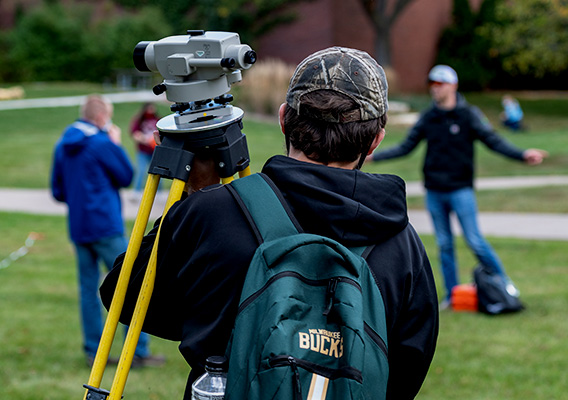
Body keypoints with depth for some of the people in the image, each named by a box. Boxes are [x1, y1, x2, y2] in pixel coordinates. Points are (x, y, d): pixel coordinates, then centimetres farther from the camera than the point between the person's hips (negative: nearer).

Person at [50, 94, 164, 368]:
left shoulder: (63, 146, 10)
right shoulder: (102, 143, -12)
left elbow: (58, 191, 14)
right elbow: (126, 177, -2)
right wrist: (116, 145, 5)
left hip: (78, 229, 7)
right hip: (105, 226, -7)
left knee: (88, 289, 8)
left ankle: (94, 353, 9)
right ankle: (138, 352, -3)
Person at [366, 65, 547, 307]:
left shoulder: (469, 115, -2)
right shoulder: (428, 118, 8)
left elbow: (494, 141, -7)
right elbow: (406, 147, 13)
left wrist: (522, 155, -22)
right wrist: (373, 157, 7)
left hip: (460, 189, -4)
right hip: (433, 192, 4)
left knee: (474, 241, -7)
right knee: (444, 244, 7)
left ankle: (503, 281, 10)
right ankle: (451, 294, 15)